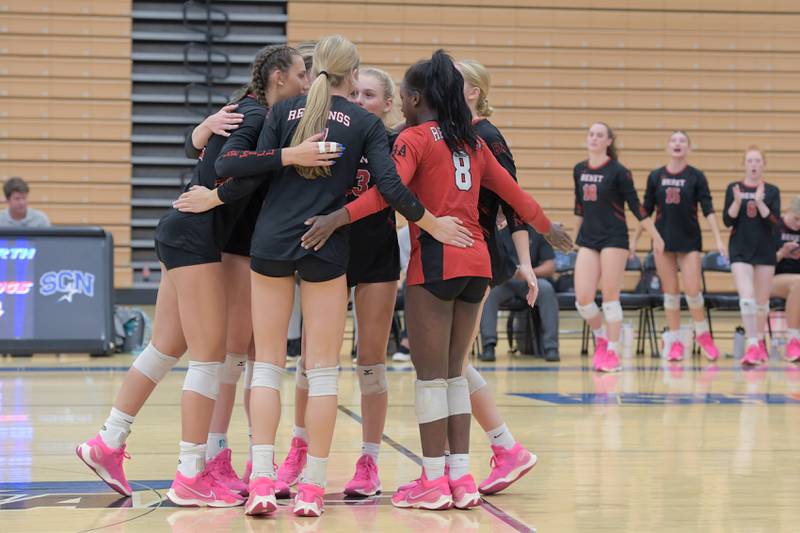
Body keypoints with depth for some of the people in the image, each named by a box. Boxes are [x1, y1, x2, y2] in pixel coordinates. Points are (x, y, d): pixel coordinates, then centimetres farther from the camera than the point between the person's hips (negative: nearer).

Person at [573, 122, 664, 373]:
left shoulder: (618, 171, -7)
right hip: (587, 239, 4)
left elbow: (636, 206, -3)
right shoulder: (579, 170, 8)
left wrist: (656, 236, -1)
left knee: (610, 297, -3)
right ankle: (601, 338, 21)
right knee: (582, 299, -5)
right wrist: (577, 233, 26)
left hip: (614, 239, -4)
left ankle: (612, 352, 7)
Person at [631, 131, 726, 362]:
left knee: (693, 290, -7)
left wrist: (718, 240, -13)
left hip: (689, 239, -2)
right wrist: (634, 239, 8)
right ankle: (675, 342, 11)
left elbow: (708, 210, -6)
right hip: (663, 238, 2)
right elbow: (646, 210, 9)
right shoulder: (655, 176, 3)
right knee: (670, 292, 3)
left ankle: (703, 334, 16)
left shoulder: (696, 176, -2)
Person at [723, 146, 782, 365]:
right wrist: (737, 201, -19)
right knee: (747, 298, -16)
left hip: (765, 251, 1)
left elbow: (774, 222, -8)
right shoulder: (733, 188, 2)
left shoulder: (772, 191, 2)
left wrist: (759, 202, -21)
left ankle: (760, 341, 29)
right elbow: (727, 221, -3)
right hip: (741, 251, -1)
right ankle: (752, 345, -19)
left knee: (762, 301, 10)